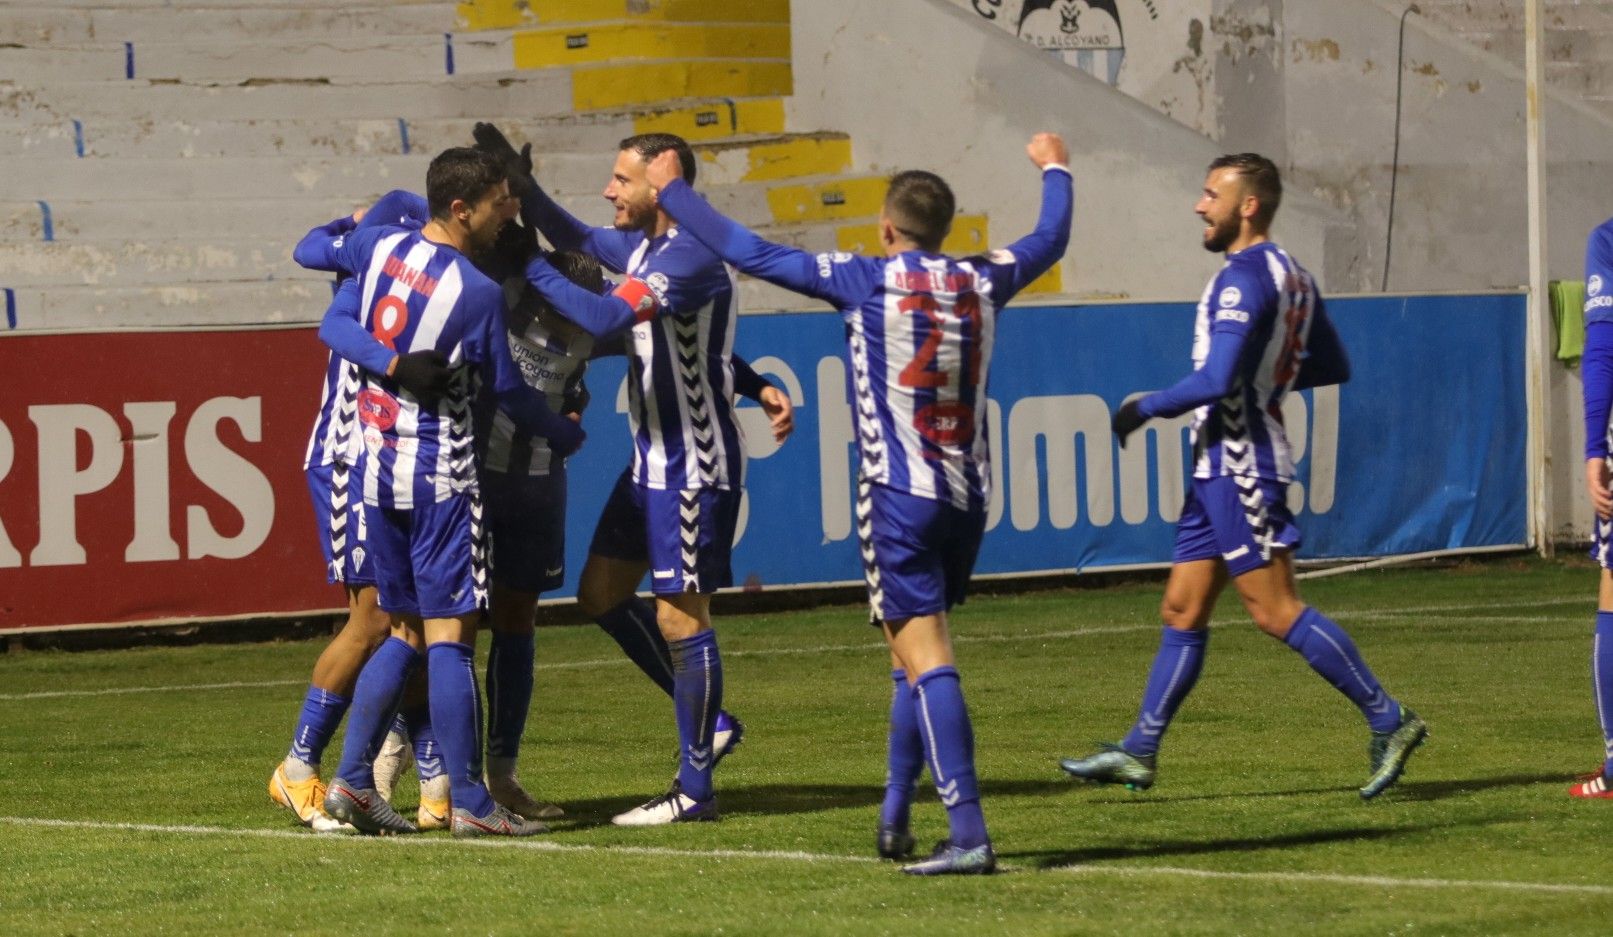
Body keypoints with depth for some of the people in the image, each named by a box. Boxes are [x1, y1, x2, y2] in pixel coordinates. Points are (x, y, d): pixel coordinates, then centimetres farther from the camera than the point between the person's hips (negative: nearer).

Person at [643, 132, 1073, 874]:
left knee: (925, 659, -10)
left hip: (899, 497, -6)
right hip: (967, 498, 6)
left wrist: (673, 191, 7)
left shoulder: (867, 282, -7)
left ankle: (968, 834, -19)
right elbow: (1050, 240, 27)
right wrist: (1054, 169, 46)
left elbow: (750, 253, -5)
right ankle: (895, 817, 23)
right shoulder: (981, 282, 6)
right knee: (913, 656, 20)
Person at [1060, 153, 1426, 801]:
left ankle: (1388, 721, -6)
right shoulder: (1291, 275, 14)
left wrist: (1144, 409, -11)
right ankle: (1139, 752, 13)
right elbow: (1333, 369, 20)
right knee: (1181, 610, 10)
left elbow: (1215, 382, -24)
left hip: (1239, 464, -10)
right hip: (1223, 466, 10)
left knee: (1276, 610, -9)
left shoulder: (1244, 276, -17)